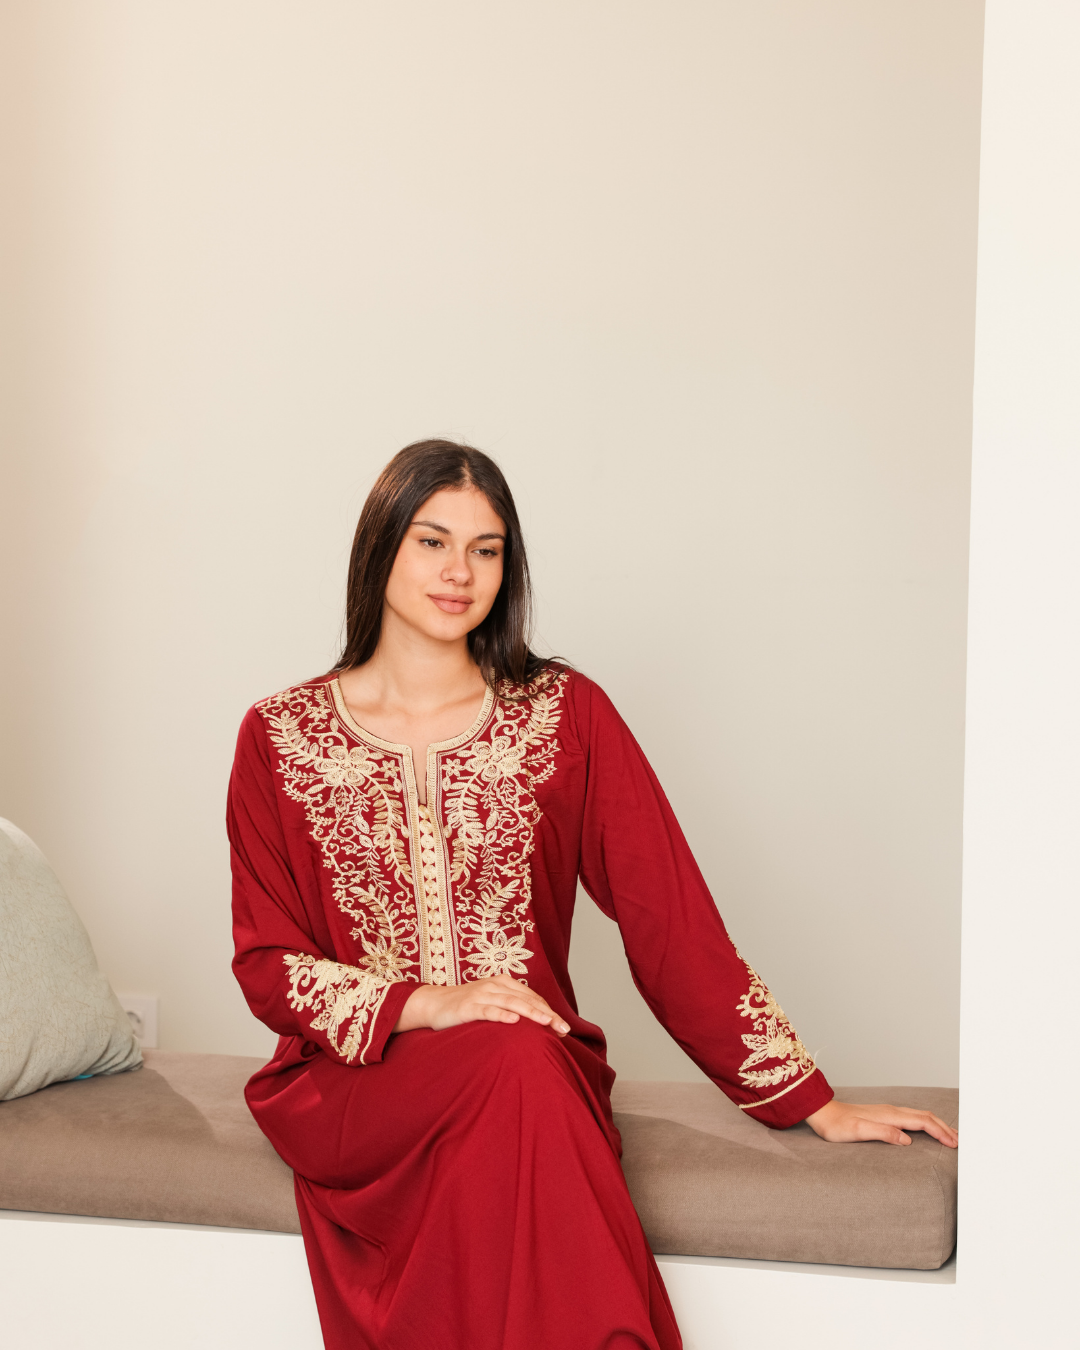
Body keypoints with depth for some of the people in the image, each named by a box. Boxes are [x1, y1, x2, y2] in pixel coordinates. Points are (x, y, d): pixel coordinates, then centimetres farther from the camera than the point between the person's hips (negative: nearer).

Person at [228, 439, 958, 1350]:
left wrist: (813, 1102, -2)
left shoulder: (564, 715, 4)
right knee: (515, 1066, -32)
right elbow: (267, 966, 3)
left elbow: (671, 917, 2)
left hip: (541, 1071, 1)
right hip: (353, 1079, 0)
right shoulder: (280, 737, 4)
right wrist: (429, 1004, -14)